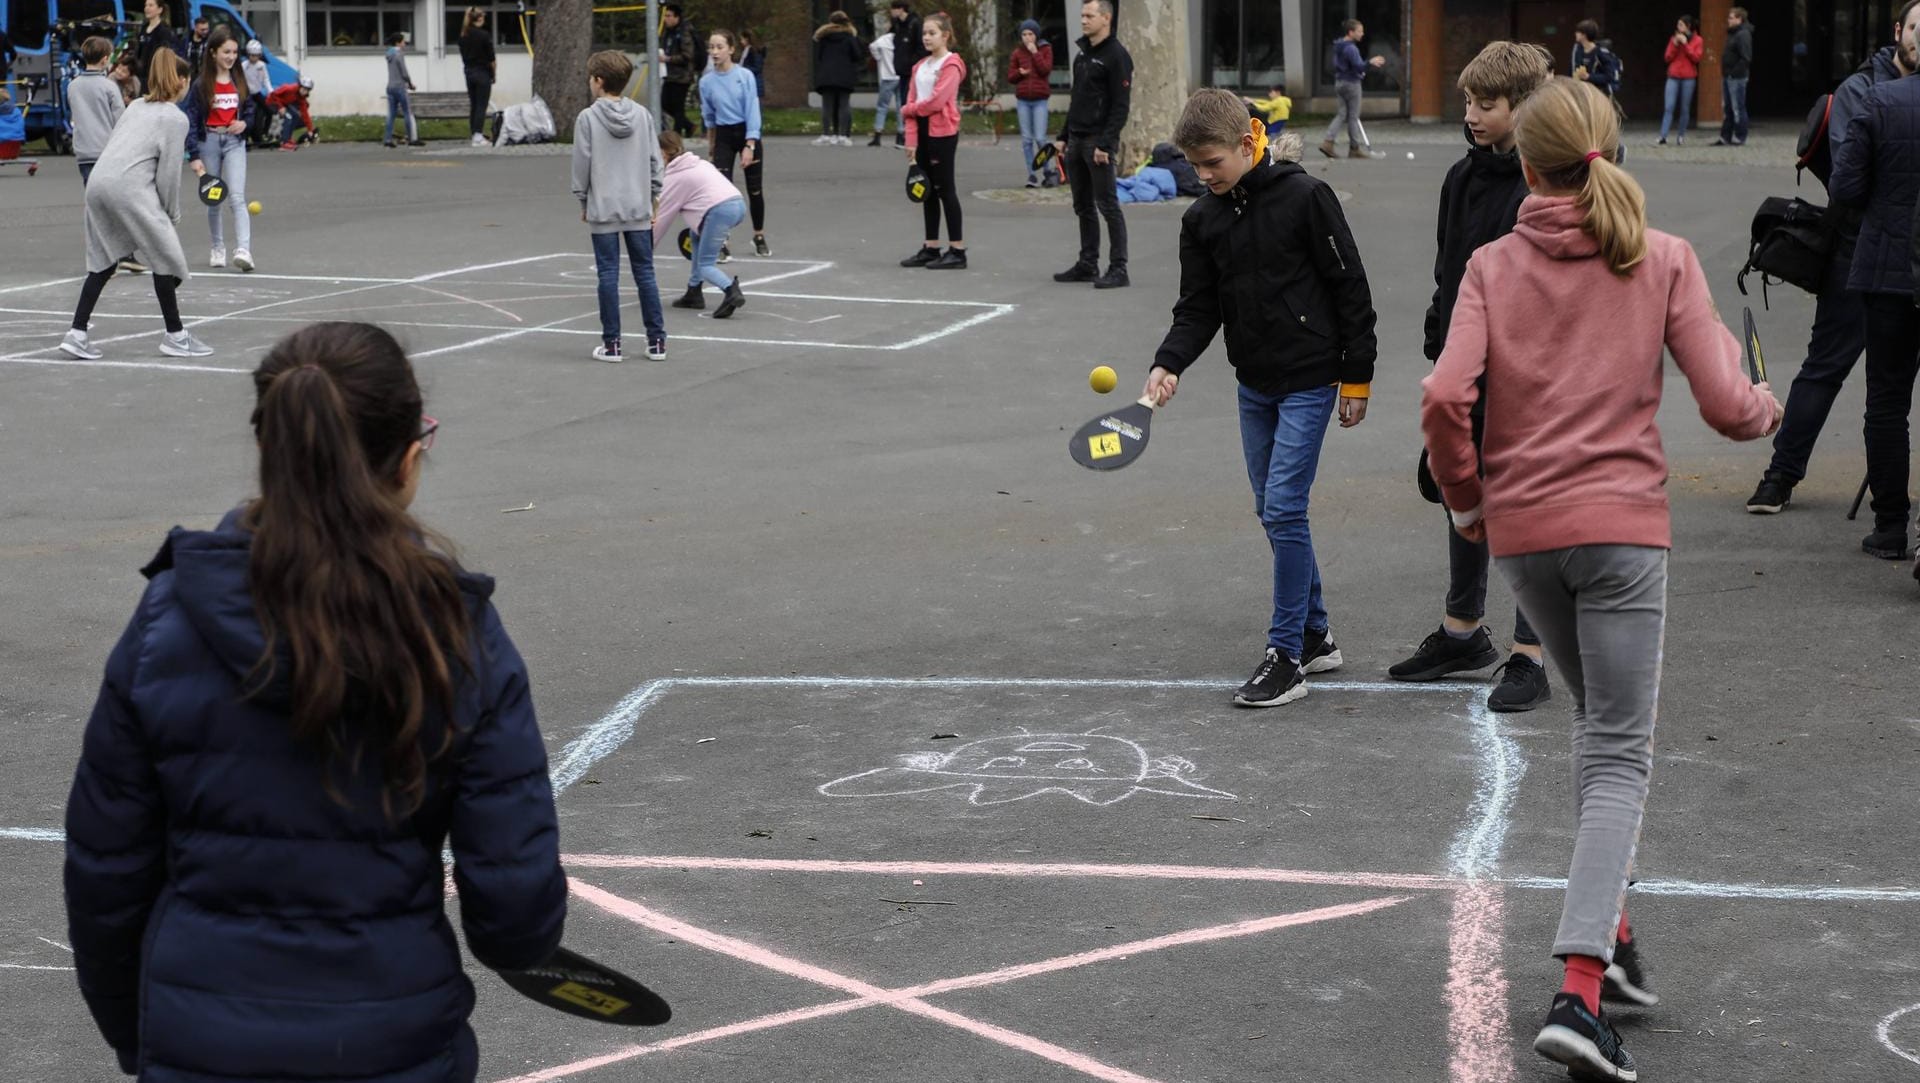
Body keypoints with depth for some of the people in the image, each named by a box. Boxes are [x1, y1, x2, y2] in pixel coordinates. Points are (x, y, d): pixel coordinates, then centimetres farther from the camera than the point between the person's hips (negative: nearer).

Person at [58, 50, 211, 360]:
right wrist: (172, 213, 9)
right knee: (165, 256, 5)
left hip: (98, 181, 8)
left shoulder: (136, 107, 21)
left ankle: (77, 334, 7)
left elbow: (114, 146, 20)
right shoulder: (175, 118, -1)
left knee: (103, 261, 13)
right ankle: (175, 336, 11)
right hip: (129, 187, -8)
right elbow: (168, 173, -5)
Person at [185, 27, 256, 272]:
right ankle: (218, 248, 24)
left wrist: (244, 123, -8)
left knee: (237, 197, -13)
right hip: (209, 140, -1)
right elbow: (191, 120, -7)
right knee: (214, 200, 10)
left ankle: (243, 250, -25)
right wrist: (194, 156, -13)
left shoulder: (239, 80, 5)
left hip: (234, 141, 1)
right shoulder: (201, 84, -5)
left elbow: (250, 108, 16)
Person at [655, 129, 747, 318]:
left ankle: (731, 290, -33)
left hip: (720, 210, -8)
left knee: (705, 265, -2)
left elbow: (662, 217, 10)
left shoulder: (674, 177, 5)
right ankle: (694, 292, 26)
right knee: (697, 235, 30)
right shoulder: (700, 163, 26)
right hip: (738, 204, 8)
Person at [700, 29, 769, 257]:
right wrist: (710, 144, 19)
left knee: (755, 190, 8)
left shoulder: (745, 76, -11)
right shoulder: (706, 82, -3)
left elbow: (752, 111, -13)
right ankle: (721, 244, -7)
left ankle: (759, 237, 27)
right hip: (724, 137, 1)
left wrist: (749, 146, -19)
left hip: (748, 134, -1)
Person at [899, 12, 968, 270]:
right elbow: (913, 101, 9)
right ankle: (931, 248, 15)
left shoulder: (951, 65, -10)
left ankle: (957, 251, -1)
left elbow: (936, 101, -19)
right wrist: (911, 138, -1)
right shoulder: (921, 66, 14)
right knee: (927, 191, 9)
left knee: (945, 189, -5)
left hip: (942, 132, -8)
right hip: (923, 131, 8)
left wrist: (906, 110, -4)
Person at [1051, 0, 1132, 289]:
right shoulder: (1082, 54, 16)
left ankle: (1118, 269, -6)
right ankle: (1087, 265, 18)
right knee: (1083, 207, 11)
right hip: (1076, 141, 8)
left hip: (1099, 143, -8)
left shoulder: (1117, 56, -10)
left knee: (1108, 206, -8)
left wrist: (1105, 144, -21)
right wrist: (1063, 135, 16)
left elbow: (1121, 106, -15)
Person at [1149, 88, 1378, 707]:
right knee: (1273, 512, 11)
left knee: (1283, 508, -11)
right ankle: (1315, 636, 26)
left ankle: (1286, 656, -5)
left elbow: (1350, 288, -9)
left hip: (1308, 380, -7)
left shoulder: (1303, 197, -13)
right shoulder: (1202, 219, 3)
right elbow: (1198, 309, 6)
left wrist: (1356, 377, -7)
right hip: (1254, 385, 7)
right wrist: (1169, 364, -13)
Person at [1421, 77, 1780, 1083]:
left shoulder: (1493, 266, 2)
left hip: (1520, 531, 3)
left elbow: (1445, 401, -11)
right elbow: (1726, 407, -5)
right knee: (1619, 754, -1)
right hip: (1623, 527, -3)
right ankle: (1581, 988, -15)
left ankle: (1611, 925, 25)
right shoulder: (1664, 260, -1)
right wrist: (1768, 405, 18)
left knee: (1598, 725, 25)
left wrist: (1466, 499, 6)